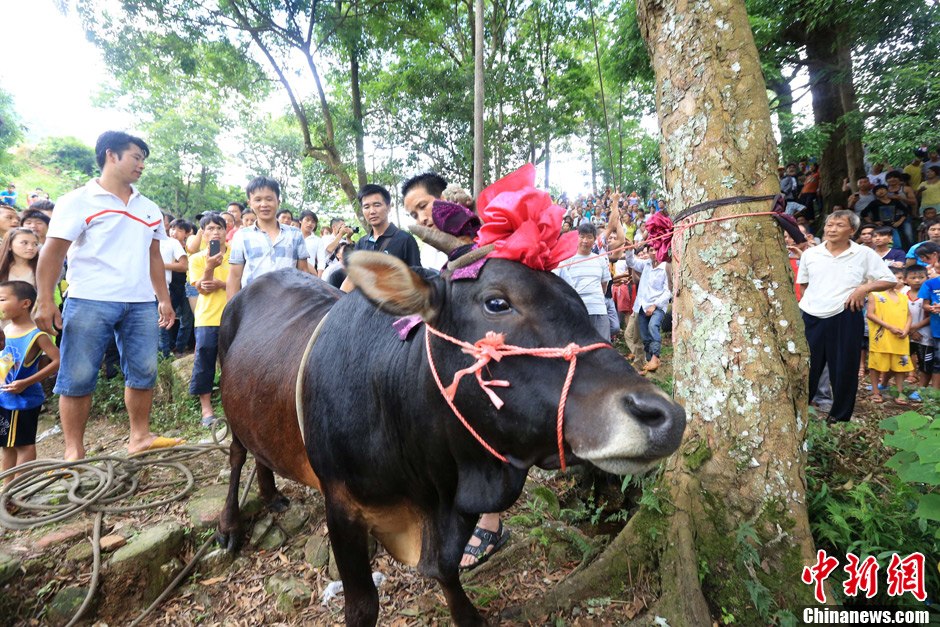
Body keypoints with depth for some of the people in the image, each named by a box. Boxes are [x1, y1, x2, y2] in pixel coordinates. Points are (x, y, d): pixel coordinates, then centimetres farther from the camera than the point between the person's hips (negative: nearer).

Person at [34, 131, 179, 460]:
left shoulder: (149, 208, 17)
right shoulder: (79, 201, 1)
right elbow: (53, 252, -3)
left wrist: (164, 299, 14)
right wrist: (45, 301, -10)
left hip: (141, 304, 5)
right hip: (90, 302, -4)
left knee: (143, 373, 7)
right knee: (78, 378, 1)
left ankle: (140, 437, 19)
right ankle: (74, 452, 11)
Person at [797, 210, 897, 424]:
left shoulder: (865, 254, 2)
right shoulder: (810, 253, 6)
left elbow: (890, 280, 5)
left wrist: (865, 288, -11)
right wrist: (811, 302, 6)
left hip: (845, 317, -1)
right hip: (812, 316, 1)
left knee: (844, 368, 7)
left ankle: (840, 416, 22)